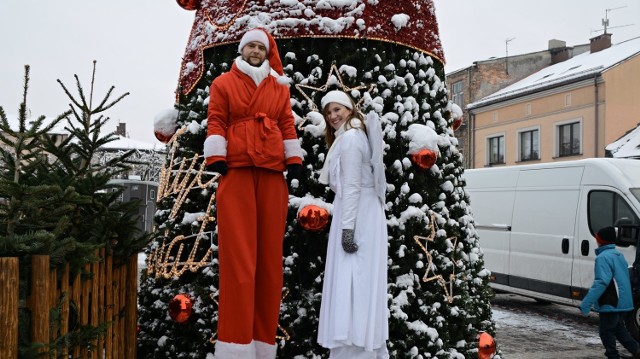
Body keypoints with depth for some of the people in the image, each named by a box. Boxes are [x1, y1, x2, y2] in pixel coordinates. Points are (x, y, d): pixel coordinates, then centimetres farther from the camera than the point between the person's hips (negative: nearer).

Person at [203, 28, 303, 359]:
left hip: (272, 174, 3)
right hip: (236, 171, -3)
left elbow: (287, 125, 14)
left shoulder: (279, 88, 20)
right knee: (238, 255, -8)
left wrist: (294, 160, 4)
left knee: (270, 256, 1)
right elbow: (216, 122, 4)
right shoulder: (223, 84, 12)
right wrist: (216, 158, -8)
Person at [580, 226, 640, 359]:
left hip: (610, 304, -9)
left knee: (606, 332, 1)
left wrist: (586, 303, -29)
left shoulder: (603, 257, -19)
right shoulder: (619, 255, 12)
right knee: (618, 328, 23)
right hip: (623, 303, 9)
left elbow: (601, 282, -28)